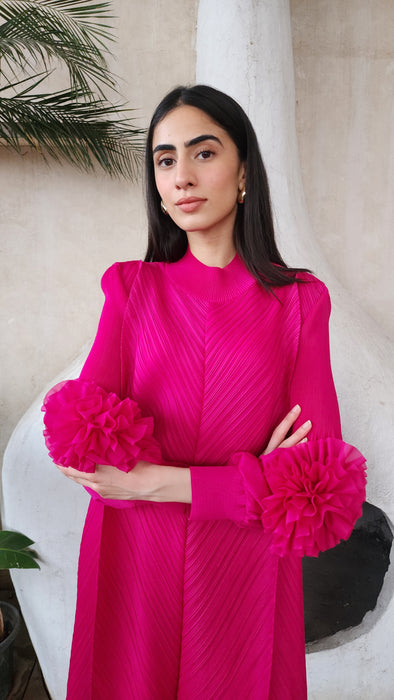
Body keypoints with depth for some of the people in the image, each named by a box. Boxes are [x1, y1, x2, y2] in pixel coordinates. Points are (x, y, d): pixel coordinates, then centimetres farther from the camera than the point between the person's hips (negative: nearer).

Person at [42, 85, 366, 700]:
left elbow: (320, 476, -10)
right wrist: (256, 481, -17)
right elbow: (86, 445, -10)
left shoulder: (297, 302, -3)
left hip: (246, 575, 0)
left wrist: (159, 482, -17)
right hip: (133, 564, 1)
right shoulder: (132, 288, 0)